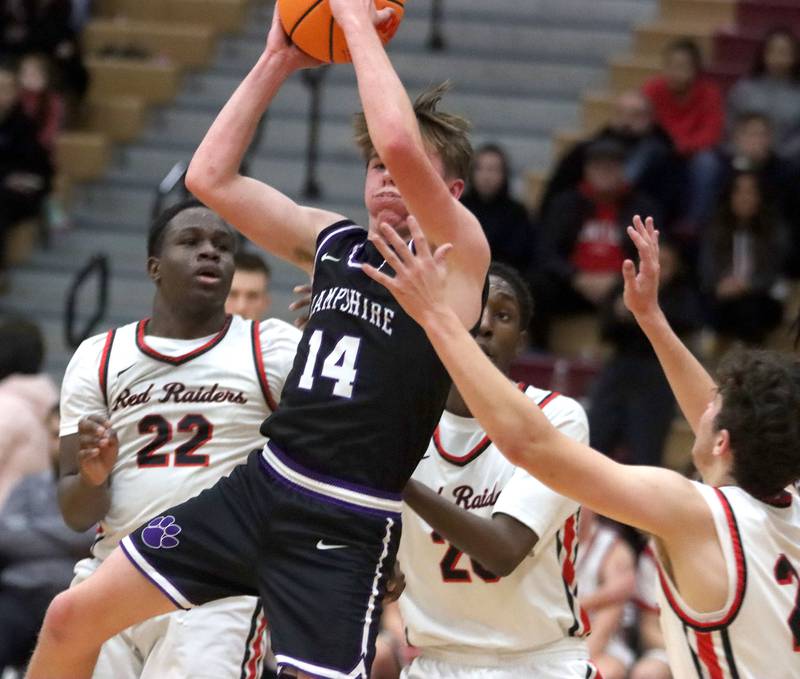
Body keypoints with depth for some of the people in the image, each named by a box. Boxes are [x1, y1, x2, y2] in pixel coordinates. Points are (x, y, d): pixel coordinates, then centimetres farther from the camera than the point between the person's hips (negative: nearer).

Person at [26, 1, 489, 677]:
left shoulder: (459, 253, -6)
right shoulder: (332, 241, 14)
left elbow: (400, 142, -23)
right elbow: (210, 176, 12)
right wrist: (277, 62, 9)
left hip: (347, 529, -6)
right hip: (259, 486, 7)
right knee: (72, 618, 5)